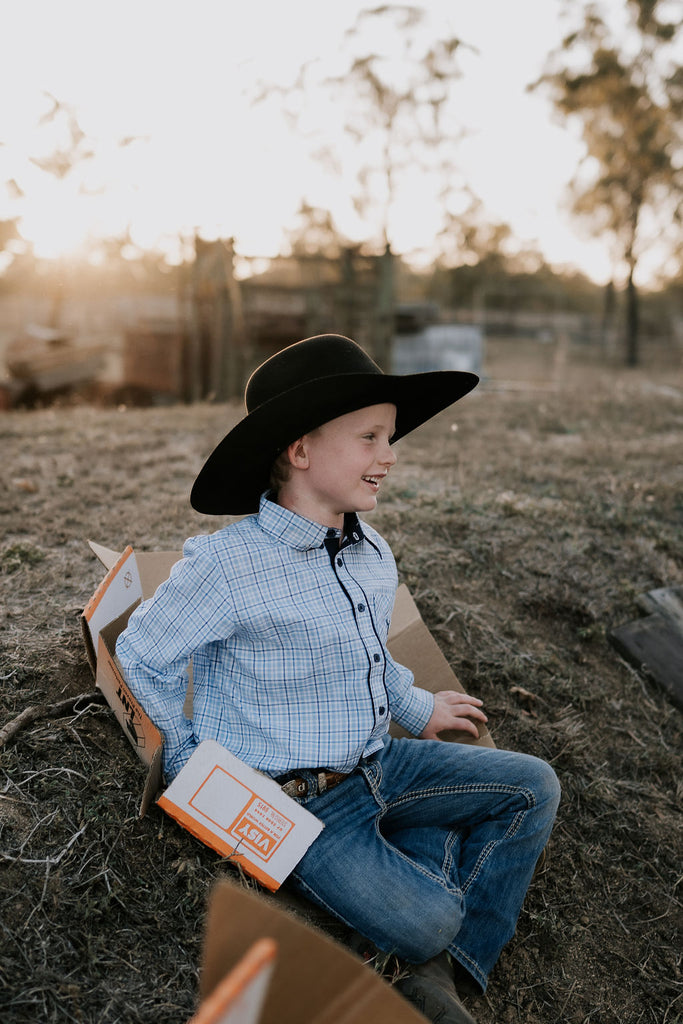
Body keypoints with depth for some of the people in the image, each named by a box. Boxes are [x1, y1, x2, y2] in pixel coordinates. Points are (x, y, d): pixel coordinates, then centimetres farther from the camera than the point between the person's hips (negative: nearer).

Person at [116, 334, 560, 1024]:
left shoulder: (373, 553, 2)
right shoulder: (227, 565, -22)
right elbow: (142, 654, -7)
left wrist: (416, 708, 26)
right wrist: (193, 758, -1)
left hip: (377, 765, 8)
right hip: (296, 801, -7)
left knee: (532, 786, 2)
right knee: (423, 920, -24)